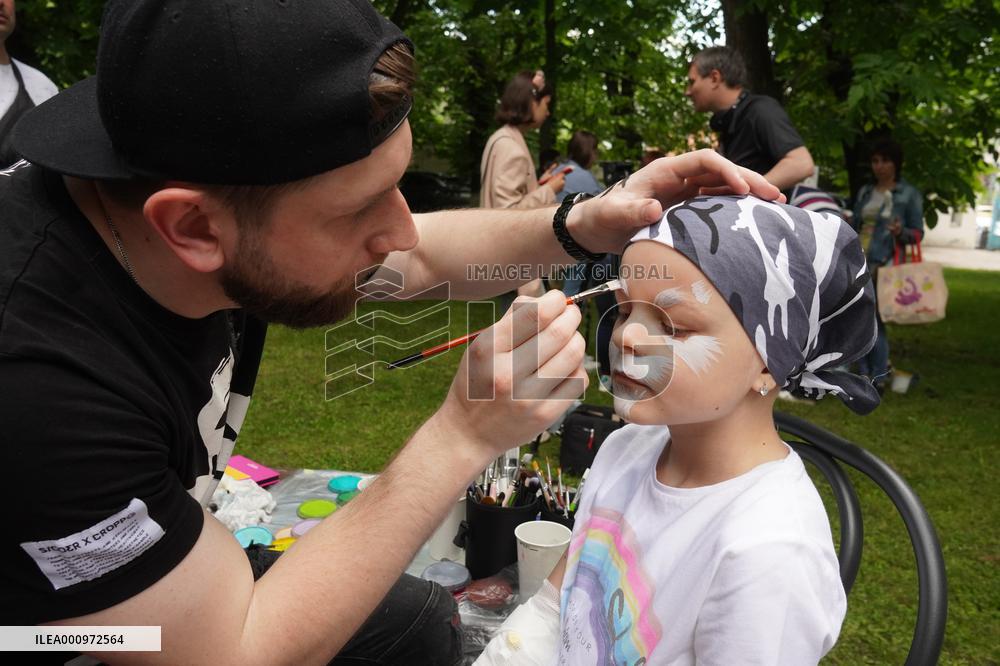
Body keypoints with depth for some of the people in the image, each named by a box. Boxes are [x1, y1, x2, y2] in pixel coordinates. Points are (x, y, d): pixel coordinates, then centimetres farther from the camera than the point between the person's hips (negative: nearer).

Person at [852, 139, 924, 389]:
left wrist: (901, 232, -18)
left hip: (884, 263, -5)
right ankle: (864, 373, 14)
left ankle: (879, 378, 1)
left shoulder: (909, 195, 2)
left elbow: (918, 233, 1)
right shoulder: (865, 192, 15)